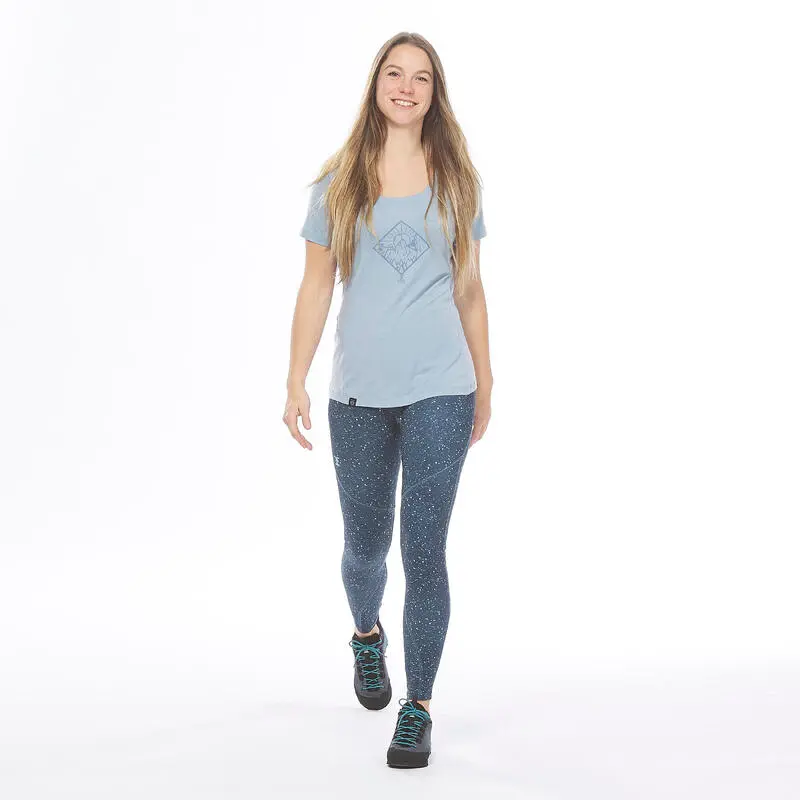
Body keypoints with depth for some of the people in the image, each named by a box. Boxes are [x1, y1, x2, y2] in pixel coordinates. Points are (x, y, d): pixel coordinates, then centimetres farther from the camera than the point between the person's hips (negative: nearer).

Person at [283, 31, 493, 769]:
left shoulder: (457, 180, 7)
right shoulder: (339, 182, 5)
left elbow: (470, 289, 10)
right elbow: (316, 286, 4)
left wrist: (485, 384, 10)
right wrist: (296, 381, -2)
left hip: (440, 391, -1)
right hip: (358, 393, 1)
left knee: (424, 551, -3)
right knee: (365, 544, 14)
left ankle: (419, 707, 10)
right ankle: (368, 634, 46)